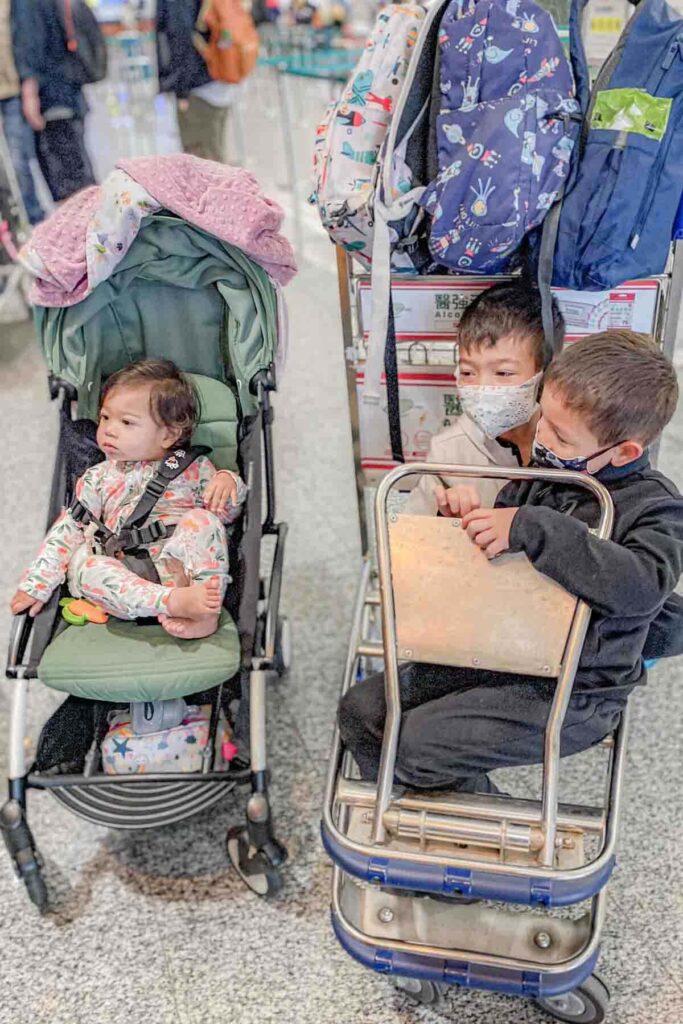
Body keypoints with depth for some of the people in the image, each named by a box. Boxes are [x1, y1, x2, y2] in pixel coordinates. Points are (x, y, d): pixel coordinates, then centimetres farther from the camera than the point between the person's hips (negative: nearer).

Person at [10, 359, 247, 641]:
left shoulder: (194, 468, 14)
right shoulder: (99, 478, 18)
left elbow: (225, 514, 17)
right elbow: (69, 529, 16)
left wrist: (227, 482, -5)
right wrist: (37, 583, 7)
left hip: (183, 568, -2)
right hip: (129, 580, 2)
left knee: (201, 518, -26)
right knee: (80, 562, -25)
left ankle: (207, 612, -36)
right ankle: (174, 601, -40)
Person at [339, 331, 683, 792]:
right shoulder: (544, 474, 1)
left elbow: (643, 585, -37)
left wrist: (534, 528, -36)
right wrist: (468, 515, -9)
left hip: (573, 695, -7)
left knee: (413, 747, -17)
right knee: (360, 709, 3)